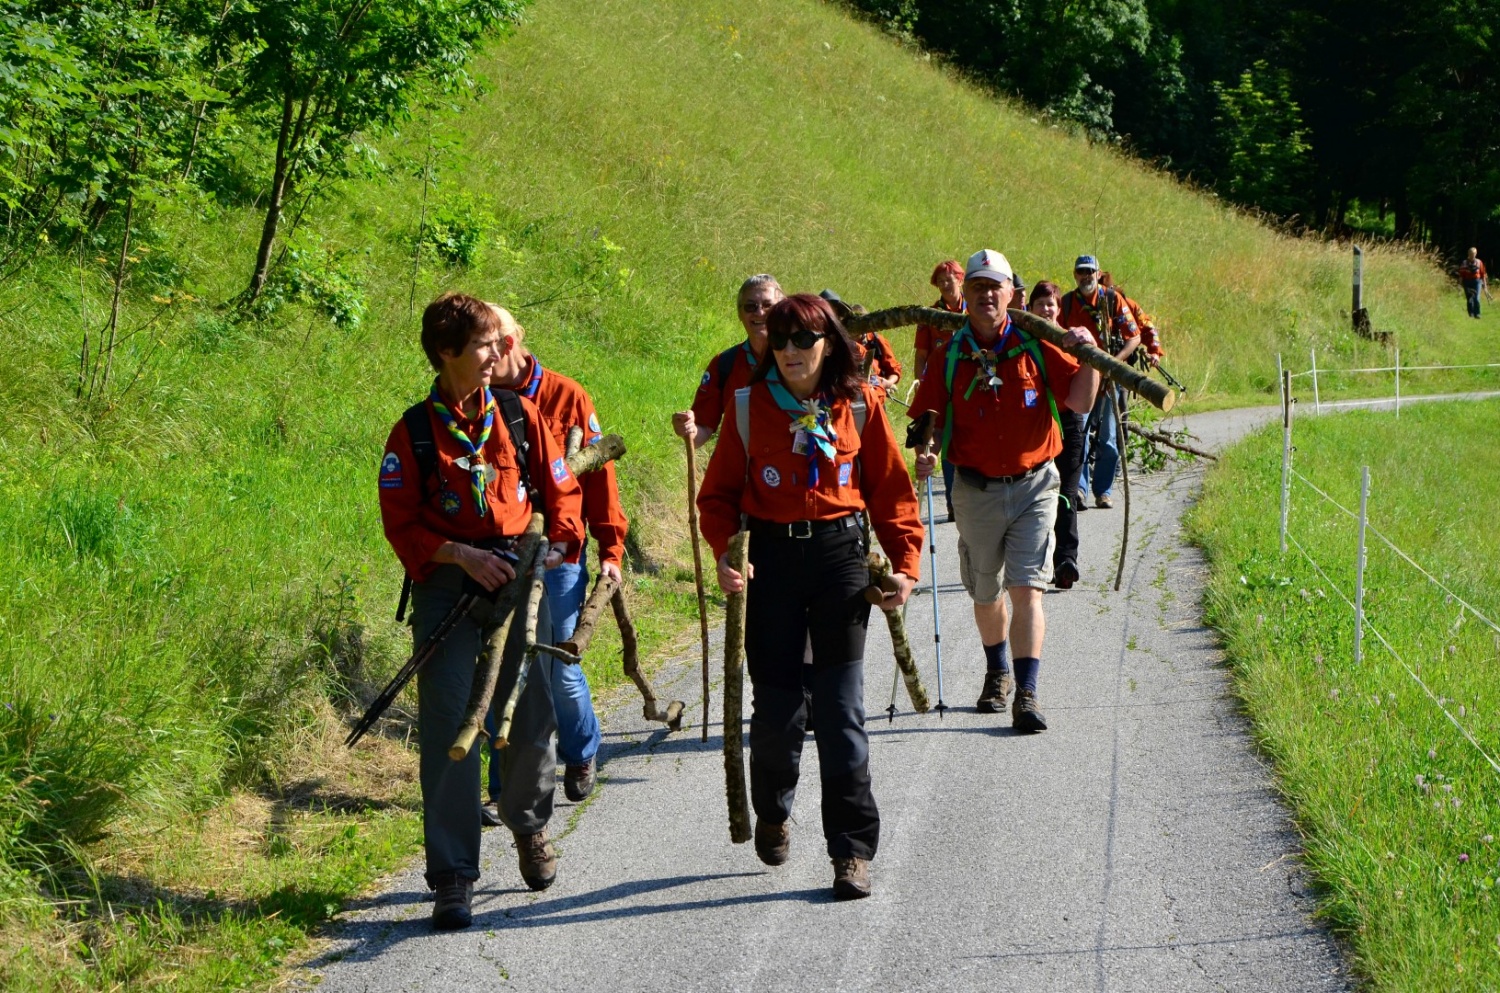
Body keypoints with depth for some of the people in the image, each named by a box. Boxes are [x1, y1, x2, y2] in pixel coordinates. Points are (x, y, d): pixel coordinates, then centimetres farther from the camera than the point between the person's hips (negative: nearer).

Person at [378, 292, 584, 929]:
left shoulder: (519, 416, 6)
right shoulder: (414, 431, -2)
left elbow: (562, 489, 12)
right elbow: (400, 521, -3)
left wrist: (557, 544, -6)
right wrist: (460, 555, -15)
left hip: (520, 581, 3)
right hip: (447, 585, -3)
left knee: (533, 719, 9)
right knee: (448, 727, -8)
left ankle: (529, 823, 40)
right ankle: (453, 878, -4)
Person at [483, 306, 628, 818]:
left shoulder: (566, 397, -2)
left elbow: (599, 474, 1)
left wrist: (610, 548, -3)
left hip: (558, 557, -2)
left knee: (560, 671, 3)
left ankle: (581, 755, 32)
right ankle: (506, 789, 9)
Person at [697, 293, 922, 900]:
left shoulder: (859, 406, 2)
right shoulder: (748, 406, 1)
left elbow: (891, 490, 7)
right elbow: (720, 491, 4)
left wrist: (906, 562, -2)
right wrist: (724, 552, -13)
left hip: (841, 554, 0)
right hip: (772, 556, 0)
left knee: (840, 704, -4)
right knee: (777, 700, 2)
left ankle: (852, 850, 1)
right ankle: (772, 812, 32)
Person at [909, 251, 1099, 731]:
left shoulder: (1035, 345, -3)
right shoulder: (948, 355, -1)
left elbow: (1080, 402, -5)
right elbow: (930, 418, 1)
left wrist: (1090, 357, -21)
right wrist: (925, 453, -18)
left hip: (1033, 485, -2)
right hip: (976, 489, 2)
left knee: (1027, 588, -12)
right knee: (985, 592, 16)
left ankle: (1026, 695, -13)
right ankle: (997, 673, 40)